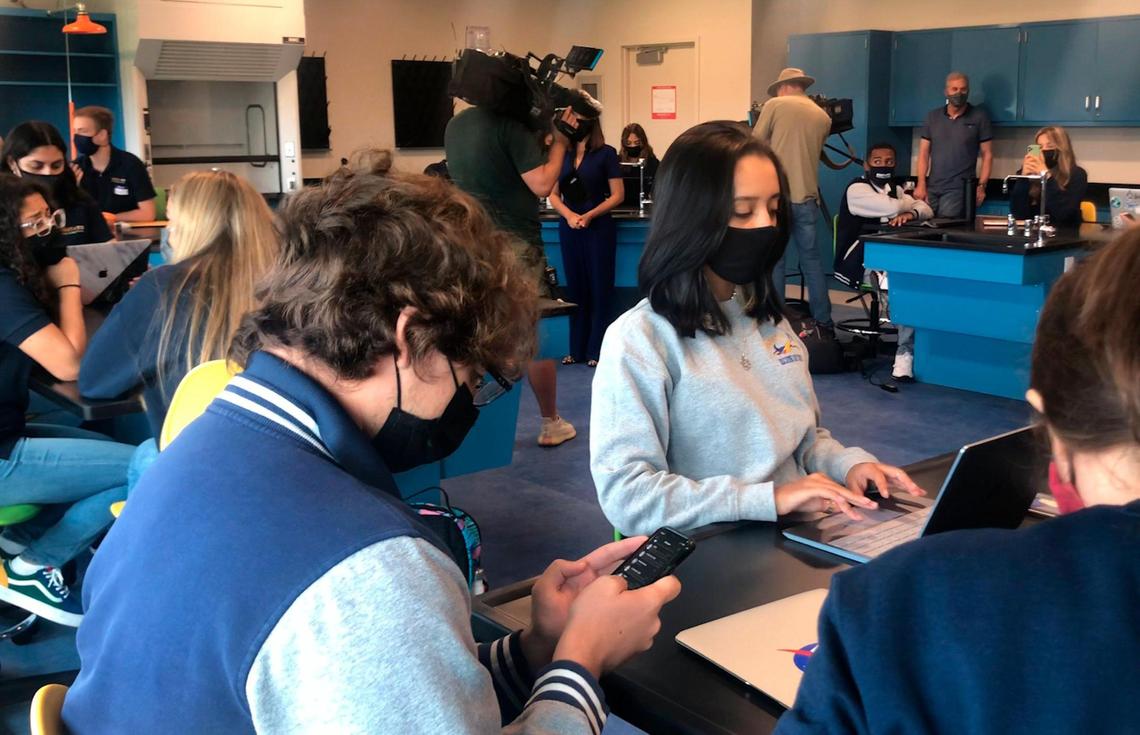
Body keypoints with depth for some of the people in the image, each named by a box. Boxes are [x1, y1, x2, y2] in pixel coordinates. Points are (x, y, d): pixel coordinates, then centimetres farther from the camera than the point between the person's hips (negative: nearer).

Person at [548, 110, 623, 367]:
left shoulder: (605, 154, -4)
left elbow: (617, 195, -6)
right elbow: (553, 194, 7)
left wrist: (589, 215, -16)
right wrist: (568, 215, -12)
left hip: (598, 228, -4)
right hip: (569, 228, 4)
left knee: (599, 288, 0)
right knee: (575, 287, 9)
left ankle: (597, 350, 6)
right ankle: (577, 349, 17)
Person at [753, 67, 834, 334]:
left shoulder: (775, 105, -1)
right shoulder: (823, 117, 13)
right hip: (807, 197, 4)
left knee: (773, 261, 2)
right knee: (811, 258, 11)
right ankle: (823, 321, 13)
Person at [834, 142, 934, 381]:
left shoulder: (895, 189, 22)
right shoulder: (856, 189, -4)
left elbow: (926, 210, 12)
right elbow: (892, 208, -17)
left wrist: (910, 214, -11)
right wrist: (908, 204, 7)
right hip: (861, 261, -7)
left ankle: (906, 352, -23)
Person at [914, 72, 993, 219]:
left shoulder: (979, 117, 1)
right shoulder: (933, 116, 10)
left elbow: (987, 154, 1)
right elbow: (924, 153, 8)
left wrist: (981, 186, -9)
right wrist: (921, 184, -3)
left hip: (959, 188, -4)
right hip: (931, 187, 4)